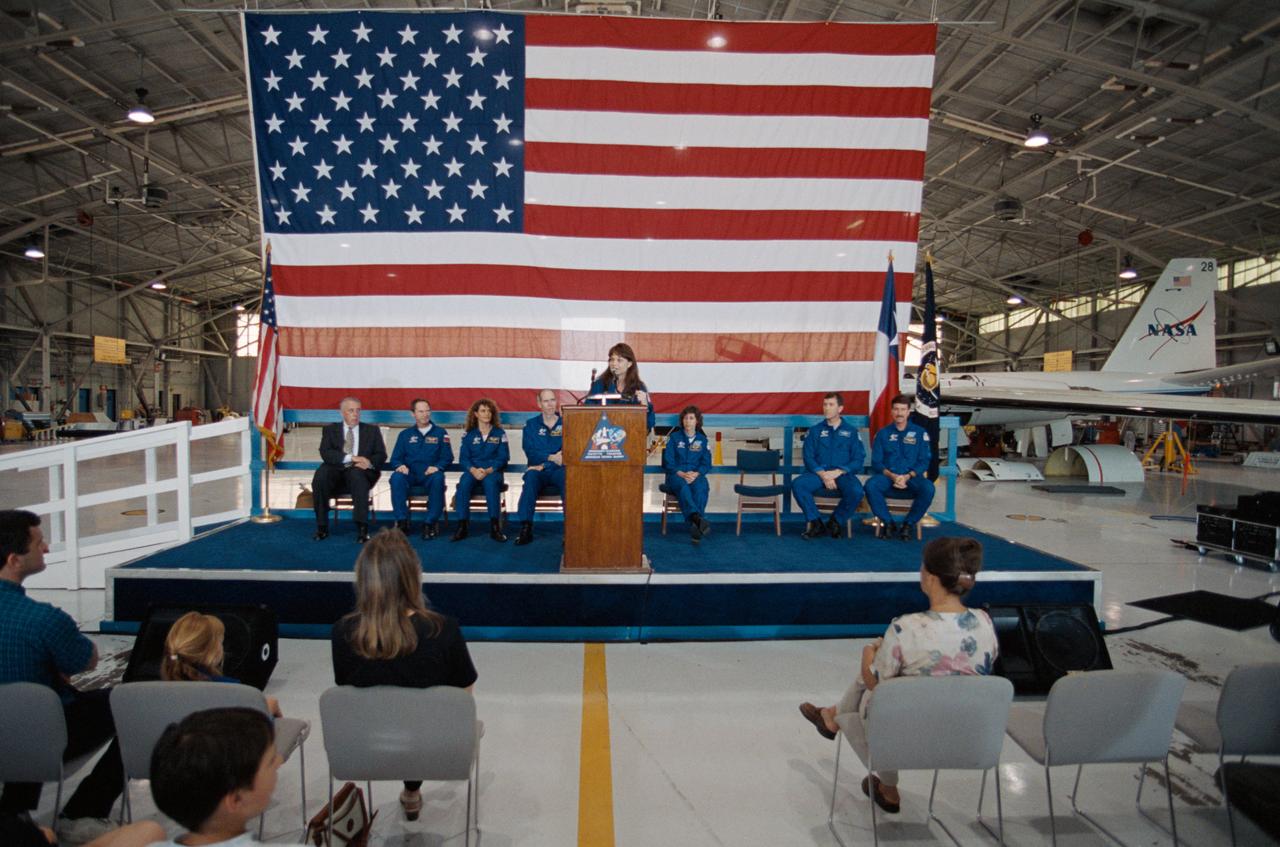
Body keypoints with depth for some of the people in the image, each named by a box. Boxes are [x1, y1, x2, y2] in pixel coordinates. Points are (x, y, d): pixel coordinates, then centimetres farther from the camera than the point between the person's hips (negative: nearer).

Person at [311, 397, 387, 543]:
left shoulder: (372, 430, 17)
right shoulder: (330, 429, 16)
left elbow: (381, 454, 8)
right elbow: (325, 453, -1)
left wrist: (370, 462, -15)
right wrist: (350, 458, -16)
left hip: (360, 472, -1)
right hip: (336, 472, 1)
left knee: (356, 473, -37)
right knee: (320, 476, -32)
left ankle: (362, 528, -39)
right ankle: (322, 527, -19)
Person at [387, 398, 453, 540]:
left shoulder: (440, 433, 13)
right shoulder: (405, 435, 17)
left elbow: (447, 457, 6)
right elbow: (395, 458, 12)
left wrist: (437, 467, -15)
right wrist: (400, 465, -13)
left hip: (430, 474, -1)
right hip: (410, 474, 2)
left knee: (438, 478, -37)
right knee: (396, 477, -33)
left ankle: (430, 523, -29)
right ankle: (402, 522, -28)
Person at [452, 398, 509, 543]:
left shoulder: (499, 433, 9)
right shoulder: (469, 434, 12)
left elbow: (503, 458, 2)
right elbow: (463, 458, 5)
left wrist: (487, 471, -15)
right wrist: (474, 470, -16)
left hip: (492, 471, -1)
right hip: (472, 470, 1)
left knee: (490, 482, -36)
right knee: (464, 483, -32)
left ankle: (495, 527, -34)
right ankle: (462, 525, -31)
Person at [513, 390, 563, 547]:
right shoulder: (531, 425, 12)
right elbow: (530, 453, -1)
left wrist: (544, 464, -13)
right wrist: (551, 457, -18)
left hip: (559, 470, 0)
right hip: (538, 472, 1)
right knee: (531, 476, -33)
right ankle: (526, 528, -38)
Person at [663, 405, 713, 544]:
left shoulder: (703, 440, 16)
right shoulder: (674, 437, 12)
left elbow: (707, 464, 9)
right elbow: (668, 462, 2)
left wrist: (695, 474, -13)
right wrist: (682, 474, -15)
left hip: (696, 475, 1)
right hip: (676, 475, -1)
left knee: (701, 488, -36)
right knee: (683, 486, -39)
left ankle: (696, 527, -48)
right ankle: (696, 517, -63)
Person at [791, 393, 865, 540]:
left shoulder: (851, 431, 10)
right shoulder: (815, 431, 12)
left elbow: (859, 459, 2)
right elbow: (808, 457, 3)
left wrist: (838, 472, -14)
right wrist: (823, 475, -14)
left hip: (843, 474, -1)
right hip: (818, 473, 1)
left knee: (856, 491, -33)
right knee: (797, 484, -29)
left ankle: (835, 521, -5)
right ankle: (815, 522, -10)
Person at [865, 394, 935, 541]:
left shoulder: (920, 433, 10)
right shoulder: (883, 434, 12)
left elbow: (924, 461, 3)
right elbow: (876, 462, 5)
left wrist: (907, 476, -14)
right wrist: (892, 475, -14)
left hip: (911, 478, 0)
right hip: (888, 478, 0)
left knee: (928, 488, -33)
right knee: (870, 485, -32)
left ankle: (909, 523, -11)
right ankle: (888, 522, -14)